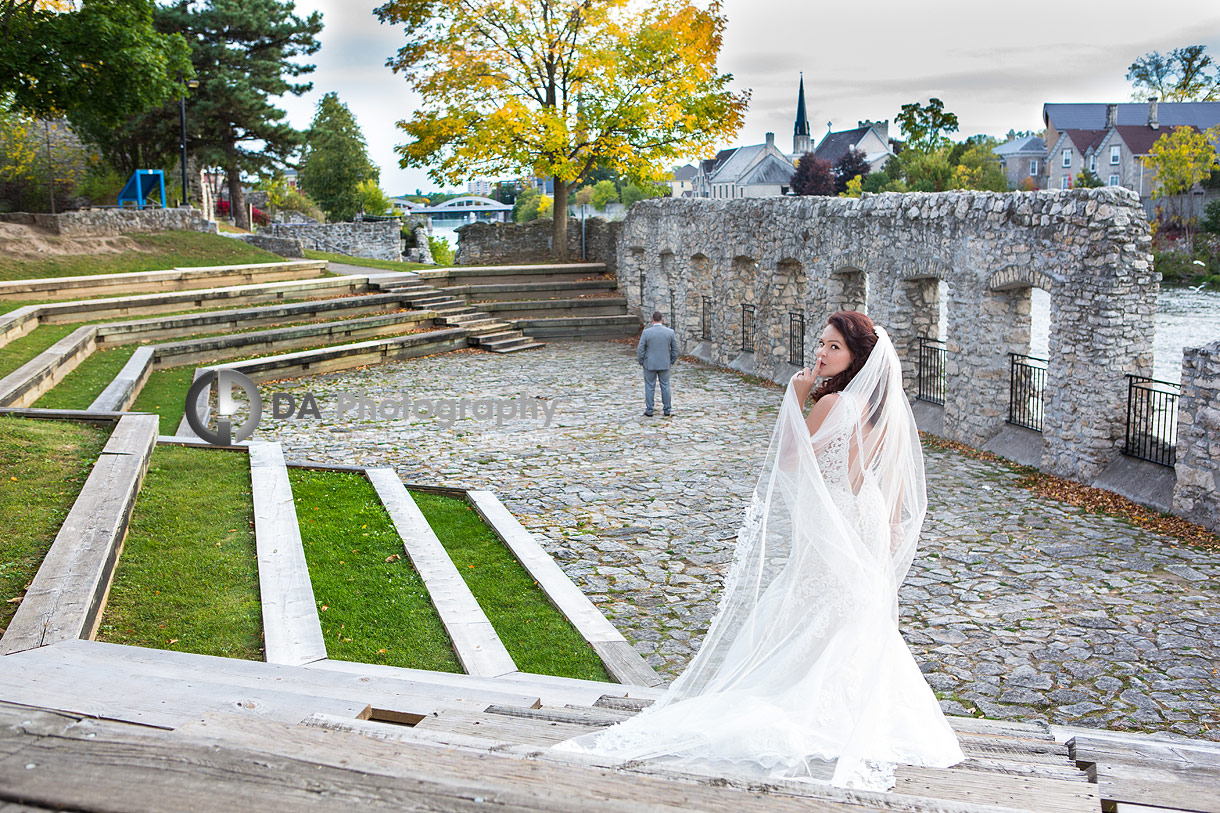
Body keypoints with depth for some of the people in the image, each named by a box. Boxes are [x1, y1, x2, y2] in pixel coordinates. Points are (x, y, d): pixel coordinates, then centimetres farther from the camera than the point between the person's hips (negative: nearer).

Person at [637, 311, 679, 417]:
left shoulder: (646, 332, -13)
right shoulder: (670, 332, -6)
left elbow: (640, 349, -11)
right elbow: (675, 349, 1)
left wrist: (641, 362, 4)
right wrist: (671, 361, 14)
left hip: (649, 364, -2)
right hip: (665, 364, 2)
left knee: (649, 387, 8)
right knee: (665, 386, 12)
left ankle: (649, 410, 13)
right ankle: (667, 410, 18)